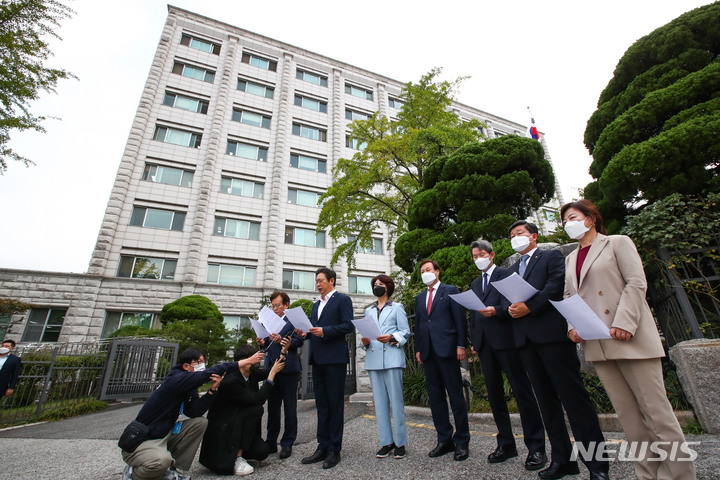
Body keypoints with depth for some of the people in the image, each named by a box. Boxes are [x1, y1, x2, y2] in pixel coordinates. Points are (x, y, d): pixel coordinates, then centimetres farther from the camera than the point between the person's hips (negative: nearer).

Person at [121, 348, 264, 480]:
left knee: (200, 422, -4)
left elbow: (193, 412, -9)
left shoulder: (189, 387, 5)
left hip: (164, 435, 9)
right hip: (140, 441, -8)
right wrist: (246, 361, -38)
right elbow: (209, 373, -37)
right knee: (161, 460, -35)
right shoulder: (176, 379, -24)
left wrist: (212, 390, -24)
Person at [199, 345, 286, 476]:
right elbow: (258, 399, -29)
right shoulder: (231, 381, -27)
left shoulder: (251, 374, -2)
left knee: (263, 450, -10)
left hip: (237, 425, 8)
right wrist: (272, 373, -27)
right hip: (221, 429, -7)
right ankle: (237, 457, -16)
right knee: (256, 409, -28)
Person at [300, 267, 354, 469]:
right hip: (318, 359, 8)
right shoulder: (316, 305, 20)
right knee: (321, 405, 13)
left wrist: (324, 331, -19)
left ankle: (334, 450, 13)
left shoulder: (342, 299, -3)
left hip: (335, 359, -7)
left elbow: (348, 326, -12)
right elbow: (314, 328, 21)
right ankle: (323, 447, 23)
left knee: (335, 404, 2)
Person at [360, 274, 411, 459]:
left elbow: (406, 332, 2)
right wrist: (365, 341, -3)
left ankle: (400, 443, 9)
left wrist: (391, 337, -15)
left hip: (392, 359, -4)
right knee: (380, 402, 6)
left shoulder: (397, 307, 8)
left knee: (396, 400, -3)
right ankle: (386, 442, 16)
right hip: (373, 360, 4)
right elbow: (366, 333, 18)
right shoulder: (369, 311, 20)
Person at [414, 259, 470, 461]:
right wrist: (418, 349, 9)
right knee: (435, 397, 10)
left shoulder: (450, 291, 2)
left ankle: (462, 441, 15)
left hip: (447, 349, -5)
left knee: (456, 395, 2)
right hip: (428, 352, 5)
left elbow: (460, 319, -3)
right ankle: (445, 440, 22)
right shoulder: (419, 297, 17)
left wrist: (461, 345, -10)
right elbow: (418, 325, 15)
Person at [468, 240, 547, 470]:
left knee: (522, 391, -2)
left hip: (505, 338, -6)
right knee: (494, 394, 10)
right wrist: (474, 341, 14)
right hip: (484, 343, 7)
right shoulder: (475, 283, 20)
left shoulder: (506, 274, 2)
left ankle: (536, 448, 10)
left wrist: (496, 310, -25)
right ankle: (506, 444, 22)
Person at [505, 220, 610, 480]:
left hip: (552, 332, -6)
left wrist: (529, 307, -17)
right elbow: (510, 299, 17)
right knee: (546, 399, 10)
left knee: (573, 395, -4)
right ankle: (562, 459, 18)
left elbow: (557, 286, -9)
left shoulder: (552, 256, 7)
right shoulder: (512, 269, 24)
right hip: (524, 339, 6)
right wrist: (510, 309, -5)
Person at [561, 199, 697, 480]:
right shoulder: (571, 259, 17)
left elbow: (636, 282, -7)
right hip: (597, 345, 5)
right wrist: (573, 327, 0)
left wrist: (624, 322, -18)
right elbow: (569, 296, 16)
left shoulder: (618, 243, 3)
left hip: (629, 338, -5)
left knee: (654, 407, 1)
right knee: (628, 413, 9)